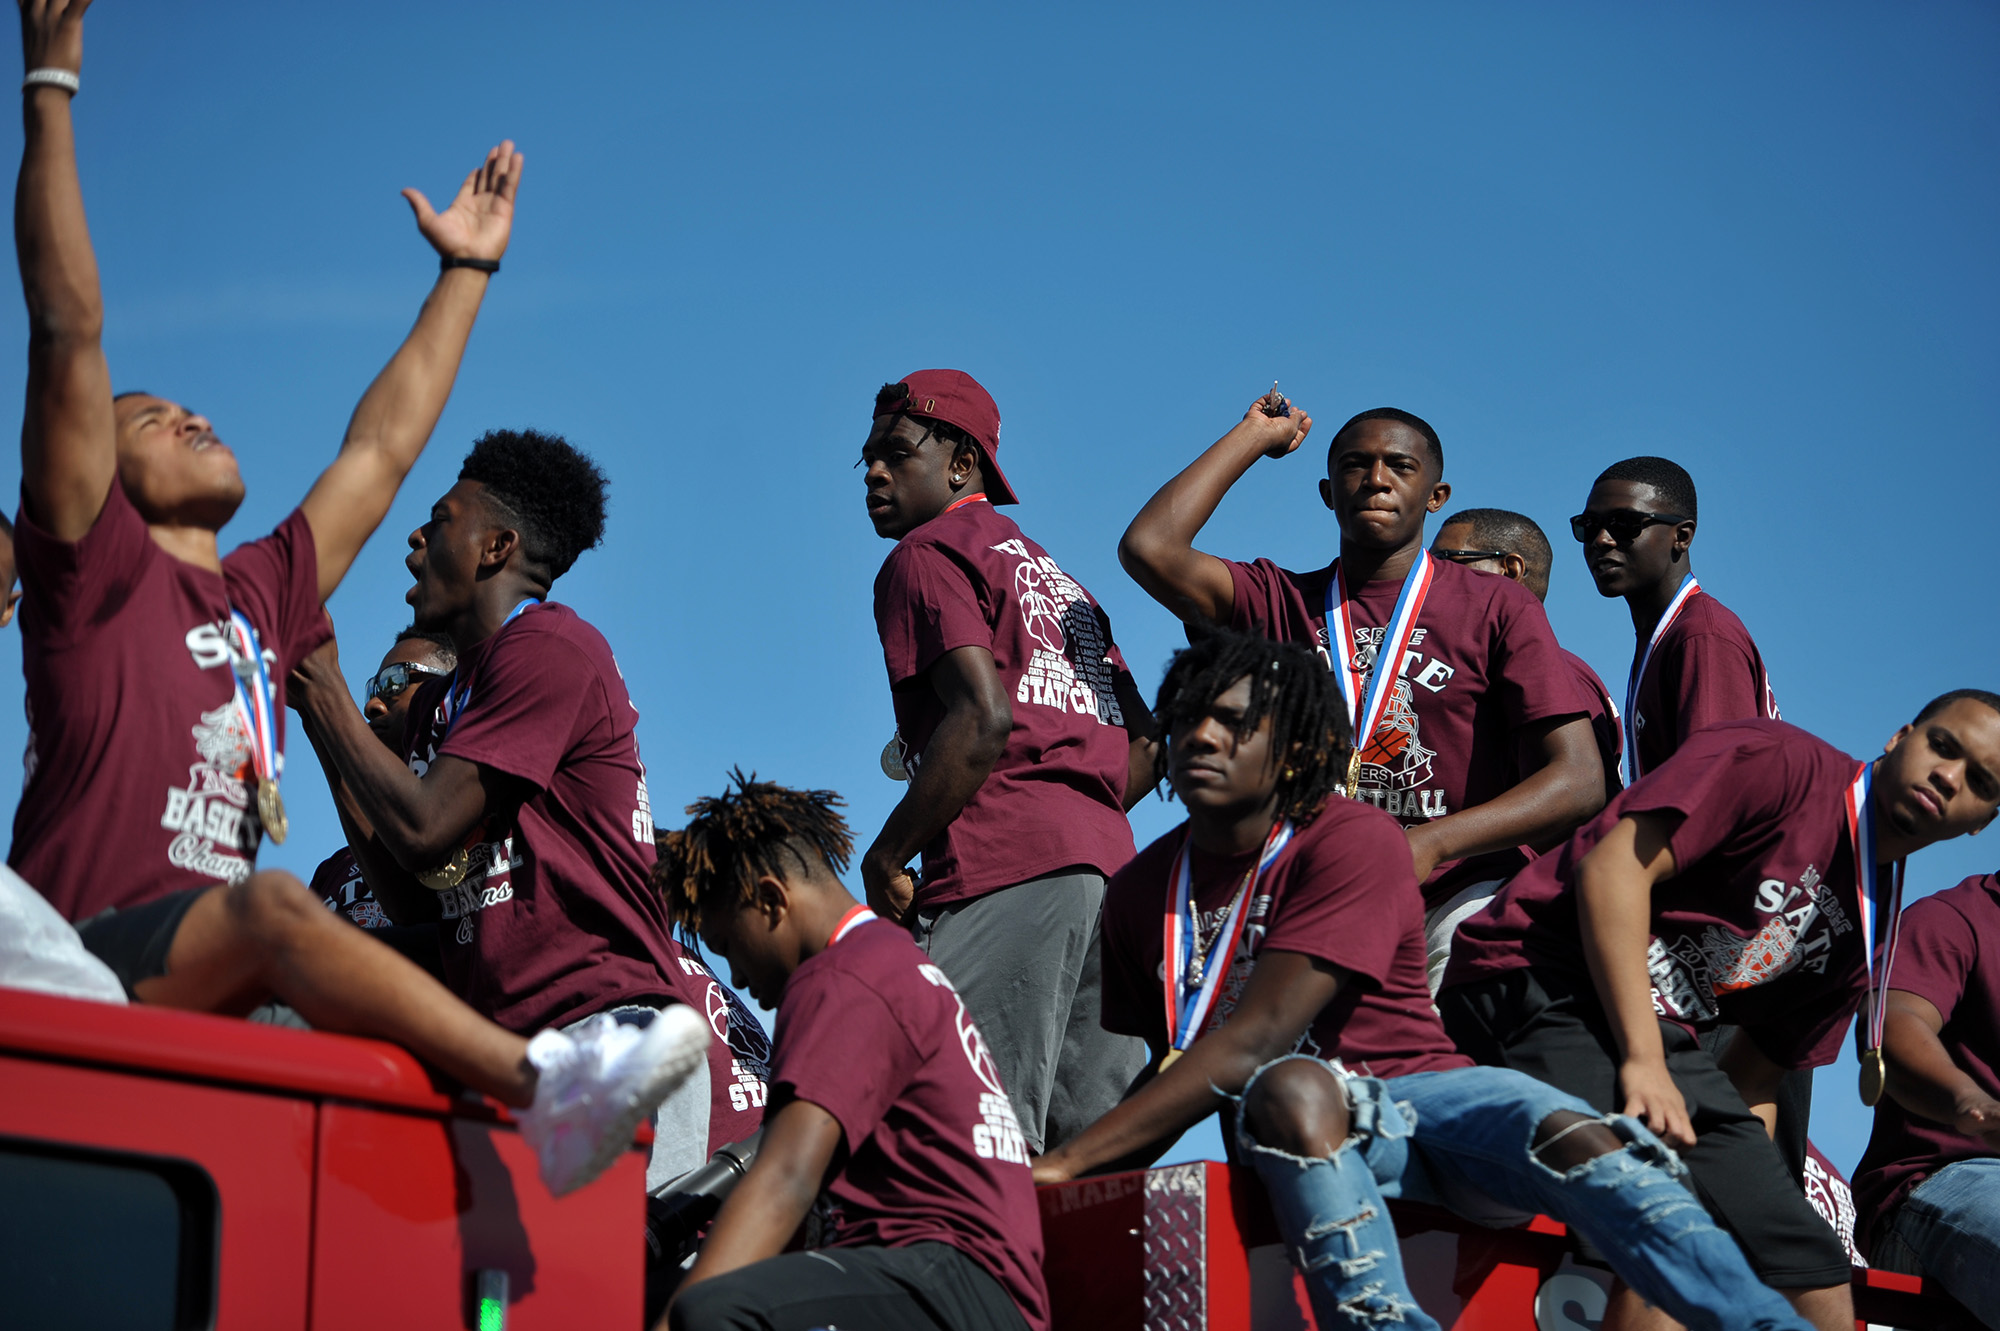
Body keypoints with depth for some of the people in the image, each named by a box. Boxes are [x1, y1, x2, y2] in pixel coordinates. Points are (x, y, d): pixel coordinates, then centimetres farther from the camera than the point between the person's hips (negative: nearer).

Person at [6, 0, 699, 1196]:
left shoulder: (260, 598, 26)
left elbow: (382, 448, 35)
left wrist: (466, 271, 40)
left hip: (220, 990, 8)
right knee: (273, 907, -35)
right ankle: (542, 1077, -51)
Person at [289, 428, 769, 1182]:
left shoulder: (551, 646, -6)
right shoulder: (439, 701, 22)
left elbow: (421, 827, -13)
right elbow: (411, 902, 15)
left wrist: (324, 690, 0)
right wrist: (318, 719, 14)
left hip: (607, 1021, -9)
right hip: (500, 1048, 9)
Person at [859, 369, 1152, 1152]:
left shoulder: (927, 555, 3)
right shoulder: (1052, 573, 29)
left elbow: (985, 717, -14)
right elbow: (1143, 746, 24)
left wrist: (886, 858, -8)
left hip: (1006, 868, -9)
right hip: (1107, 853, 9)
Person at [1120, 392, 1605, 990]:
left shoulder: (1498, 607, 8)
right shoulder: (1284, 604, 16)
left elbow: (1579, 782, -1)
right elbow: (1149, 547, -1)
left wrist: (1429, 843, -16)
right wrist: (1255, 434, 12)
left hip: (1454, 894, -2)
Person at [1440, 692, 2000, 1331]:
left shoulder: (1866, 928, 17)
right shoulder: (1780, 762, -6)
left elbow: (1754, 1079, 18)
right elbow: (1614, 866, -17)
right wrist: (1641, 1062, -22)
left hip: (1667, 1040, 9)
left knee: (1815, 1274, 3)